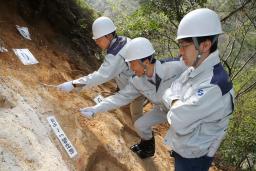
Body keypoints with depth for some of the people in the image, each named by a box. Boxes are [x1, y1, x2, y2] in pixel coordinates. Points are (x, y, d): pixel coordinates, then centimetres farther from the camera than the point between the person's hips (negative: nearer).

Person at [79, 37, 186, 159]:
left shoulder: (175, 67, -37)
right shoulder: (137, 81, -18)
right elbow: (121, 97, -13)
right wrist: (95, 109, -19)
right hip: (162, 109, 5)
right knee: (140, 125, 4)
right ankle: (147, 147, 36)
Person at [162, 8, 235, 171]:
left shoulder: (215, 87, -33)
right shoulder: (193, 71, -4)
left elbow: (178, 121, -32)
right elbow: (168, 94, 1)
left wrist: (175, 105, -12)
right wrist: (178, 105, -18)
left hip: (193, 157, -7)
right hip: (182, 146, 7)